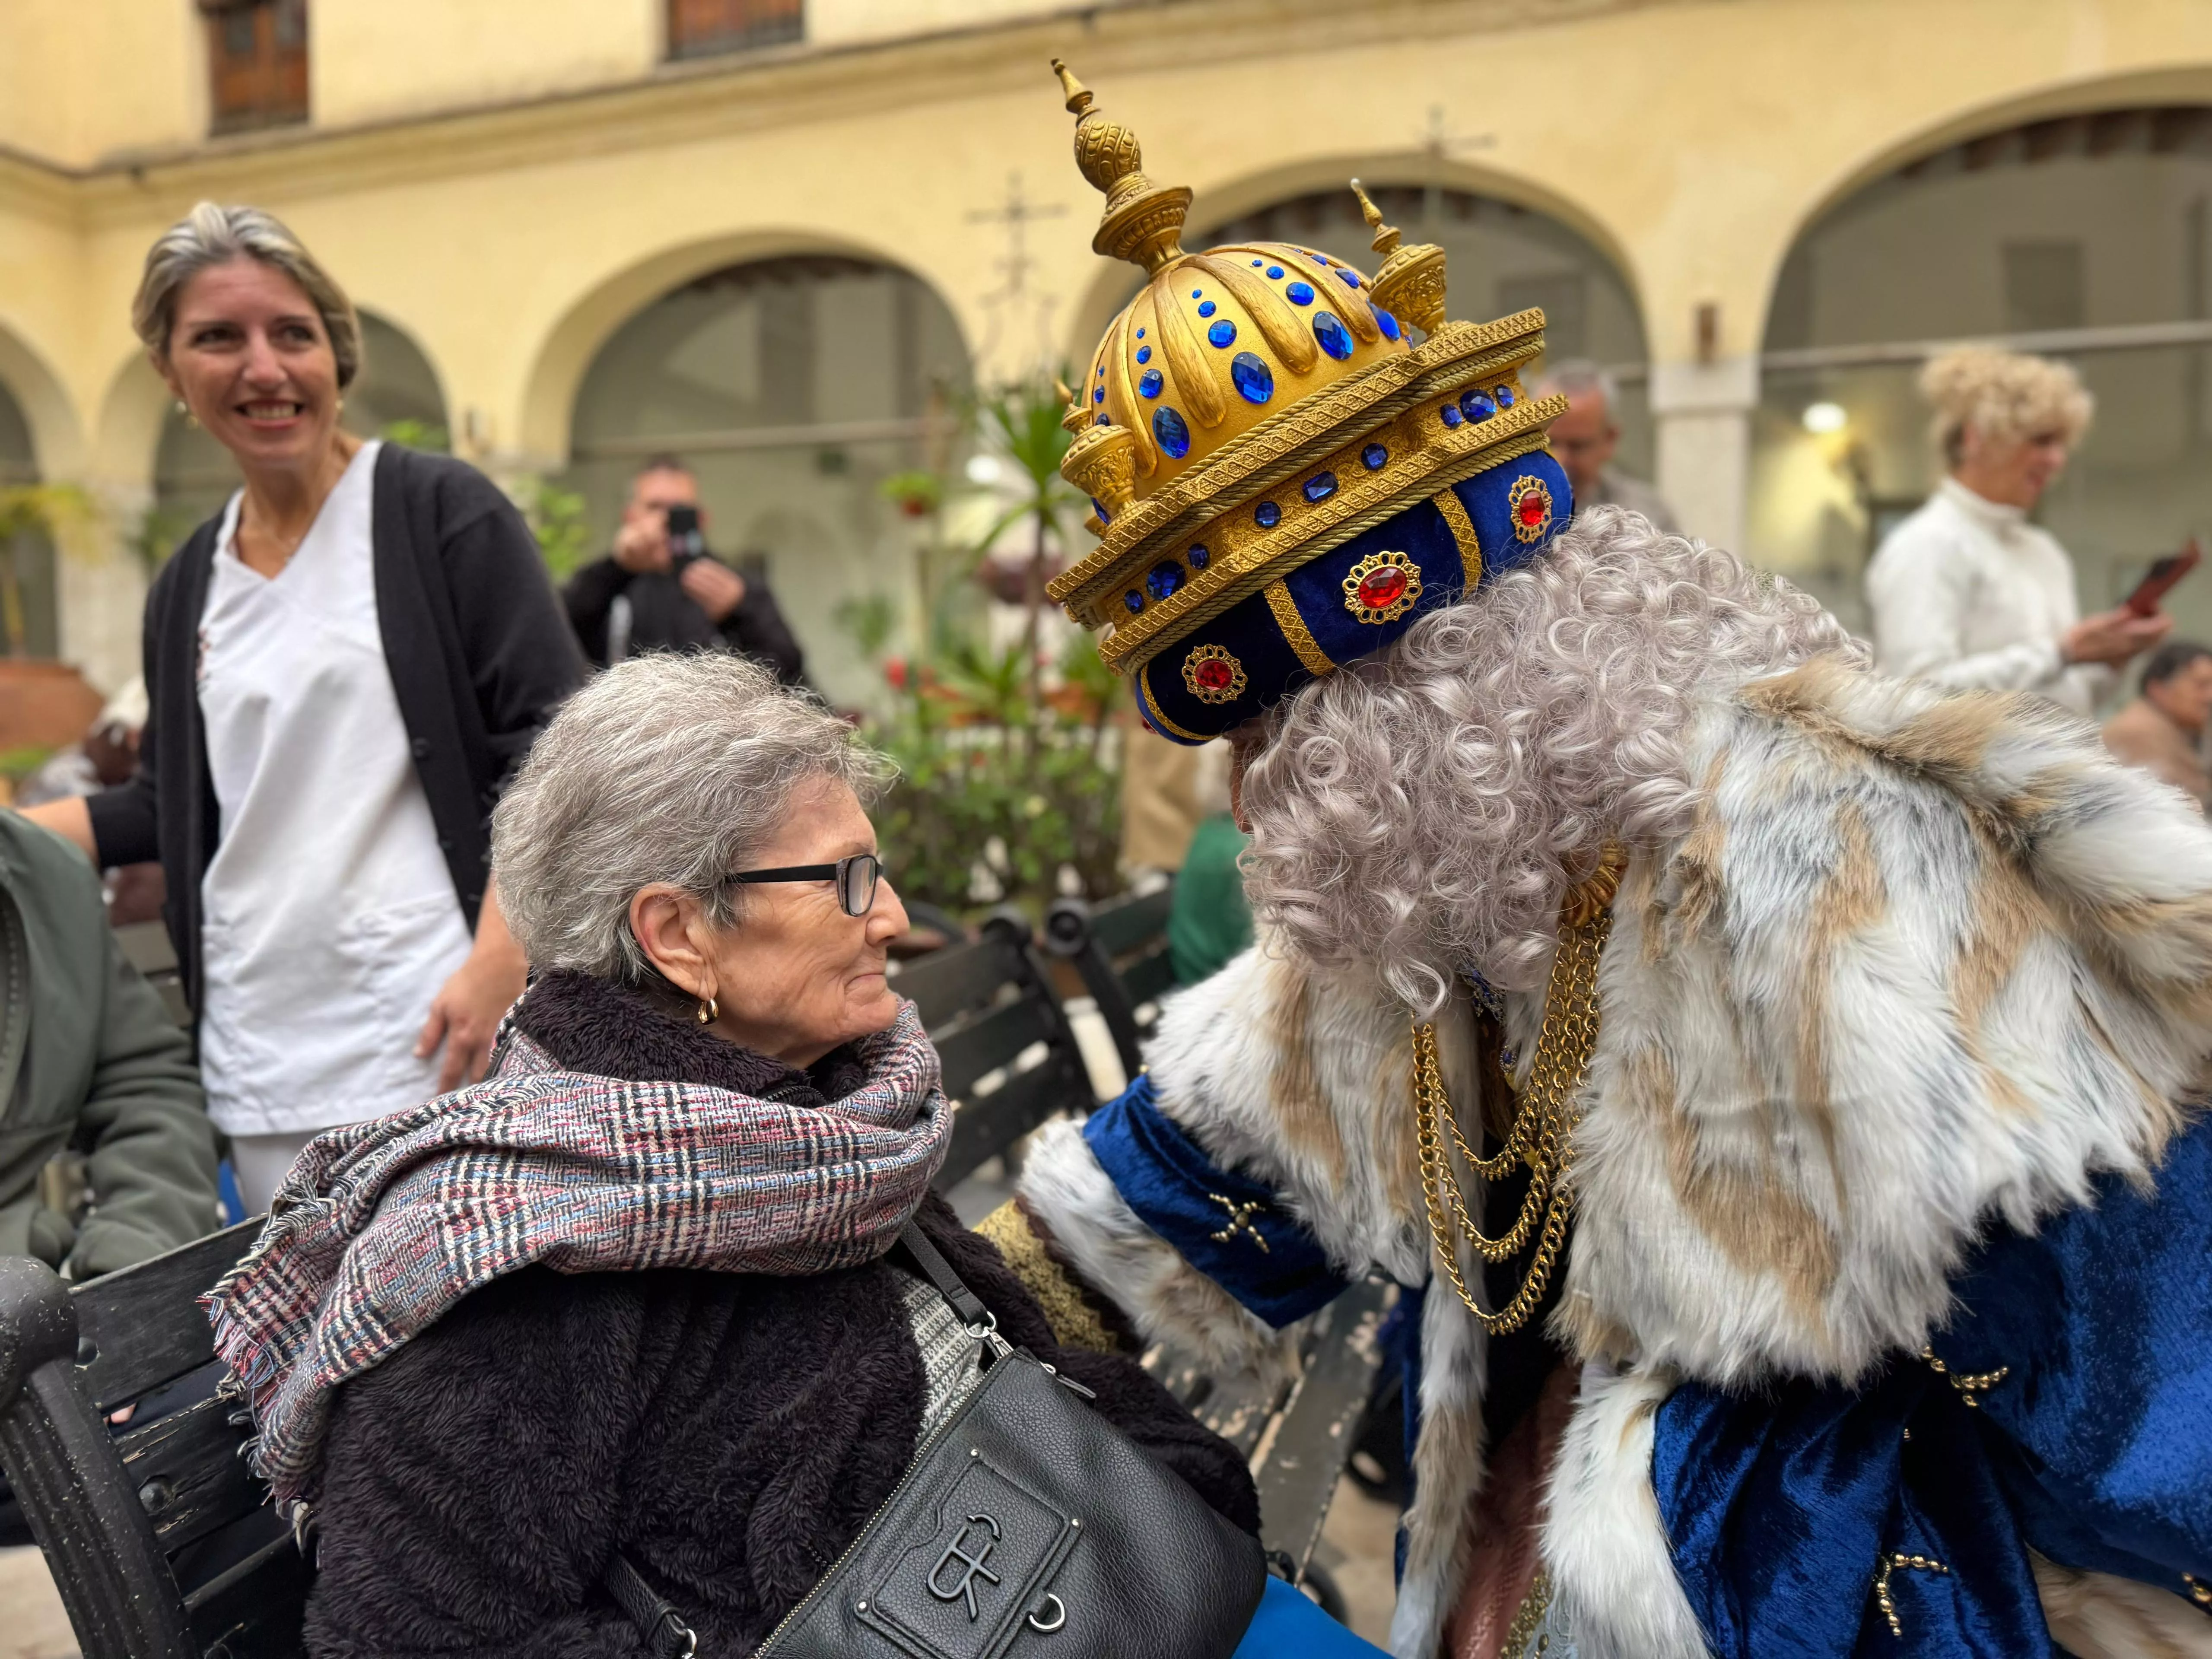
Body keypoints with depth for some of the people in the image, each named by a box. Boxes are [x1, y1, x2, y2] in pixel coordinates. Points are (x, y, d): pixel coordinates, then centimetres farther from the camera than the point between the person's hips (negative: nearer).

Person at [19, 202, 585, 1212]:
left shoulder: (442, 513, -4)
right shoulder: (186, 588, 13)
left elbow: (553, 750, -11)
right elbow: (173, 805, 22)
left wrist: (499, 962, -20)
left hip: (436, 1034, -5)